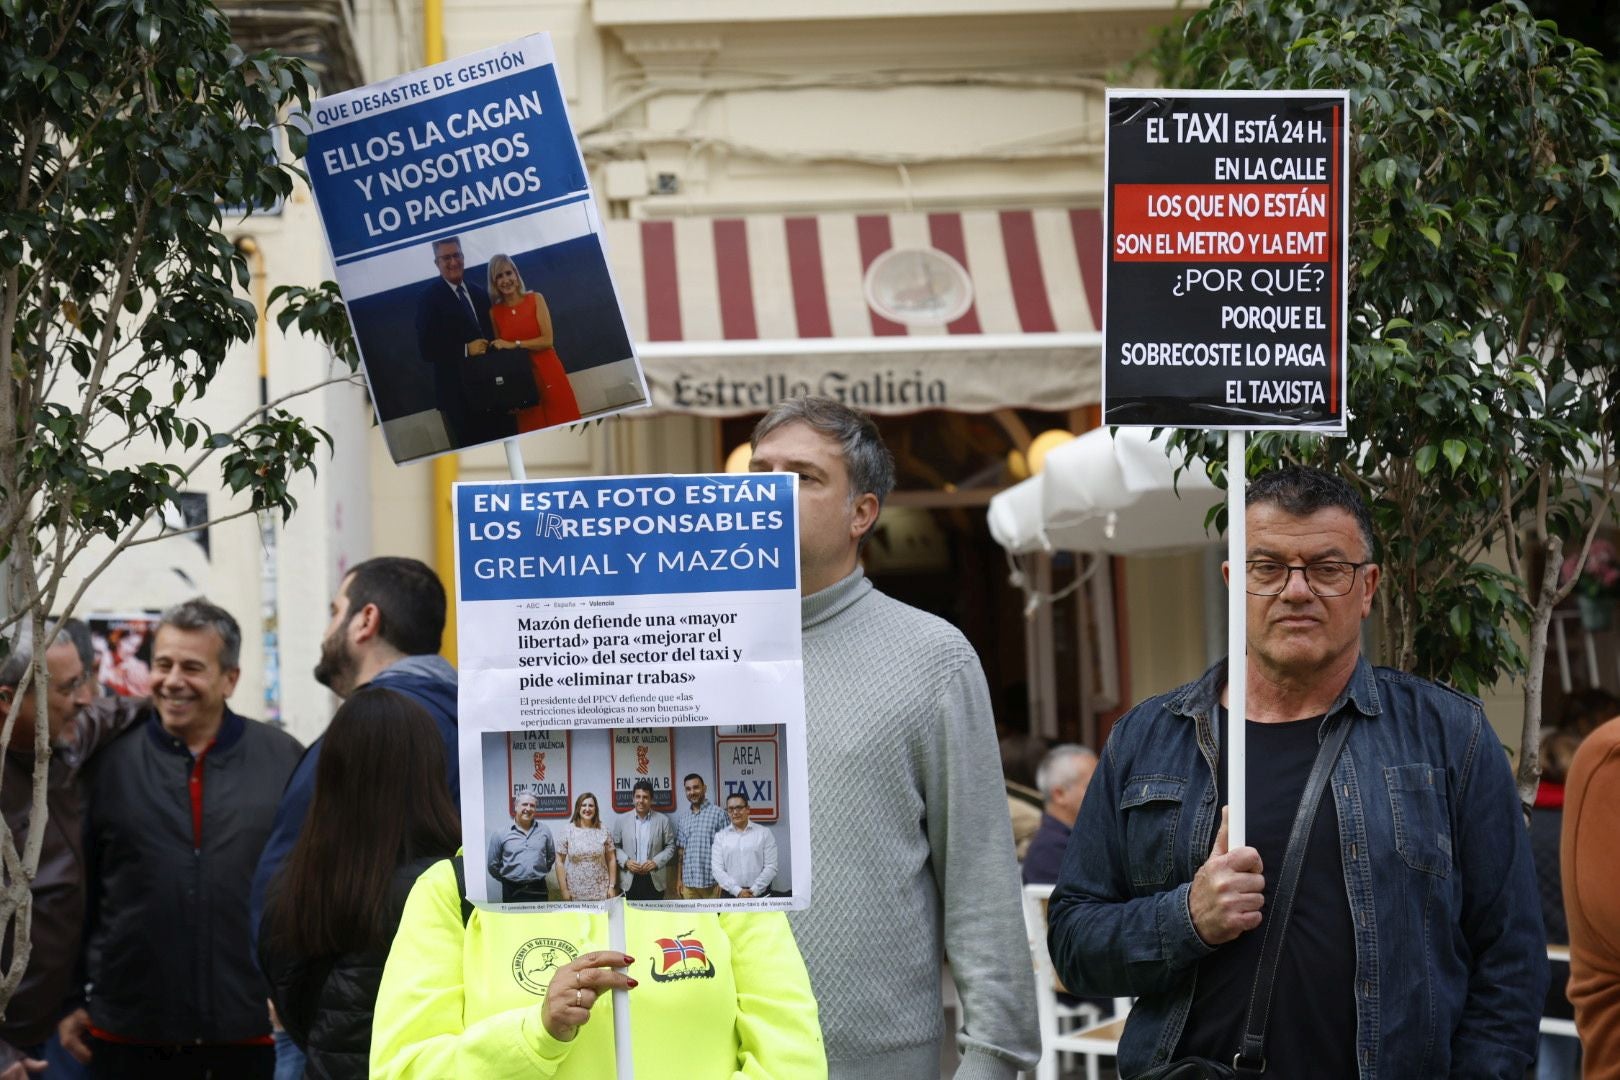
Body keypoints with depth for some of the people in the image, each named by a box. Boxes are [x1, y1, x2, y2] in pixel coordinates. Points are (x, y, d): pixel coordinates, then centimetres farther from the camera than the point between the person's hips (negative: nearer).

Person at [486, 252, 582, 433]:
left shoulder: (535, 299, 0)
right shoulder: (494, 312, 5)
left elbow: (547, 340, -8)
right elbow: (499, 349, 12)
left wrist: (515, 345, -14)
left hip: (548, 374, -1)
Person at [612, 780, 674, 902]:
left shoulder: (662, 820, 4)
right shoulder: (621, 820, 6)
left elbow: (670, 847, 6)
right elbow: (615, 846, 8)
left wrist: (656, 862, -9)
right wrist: (626, 861, -10)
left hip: (654, 882, 0)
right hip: (629, 882, 0)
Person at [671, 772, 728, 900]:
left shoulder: (718, 814, -2)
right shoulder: (682, 818, 13)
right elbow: (680, 851, 16)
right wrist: (679, 879, 11)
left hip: (712, 881, -5)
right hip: (689, 883, 5)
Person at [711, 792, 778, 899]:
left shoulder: (764, 833, 5)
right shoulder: (720, 836, 8)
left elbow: (771, 867, 0)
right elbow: (717, 869, 0)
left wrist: (754, 890, -11)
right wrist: (737, 891, -12)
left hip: (760, 894, -1)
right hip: (731, 895, 1)